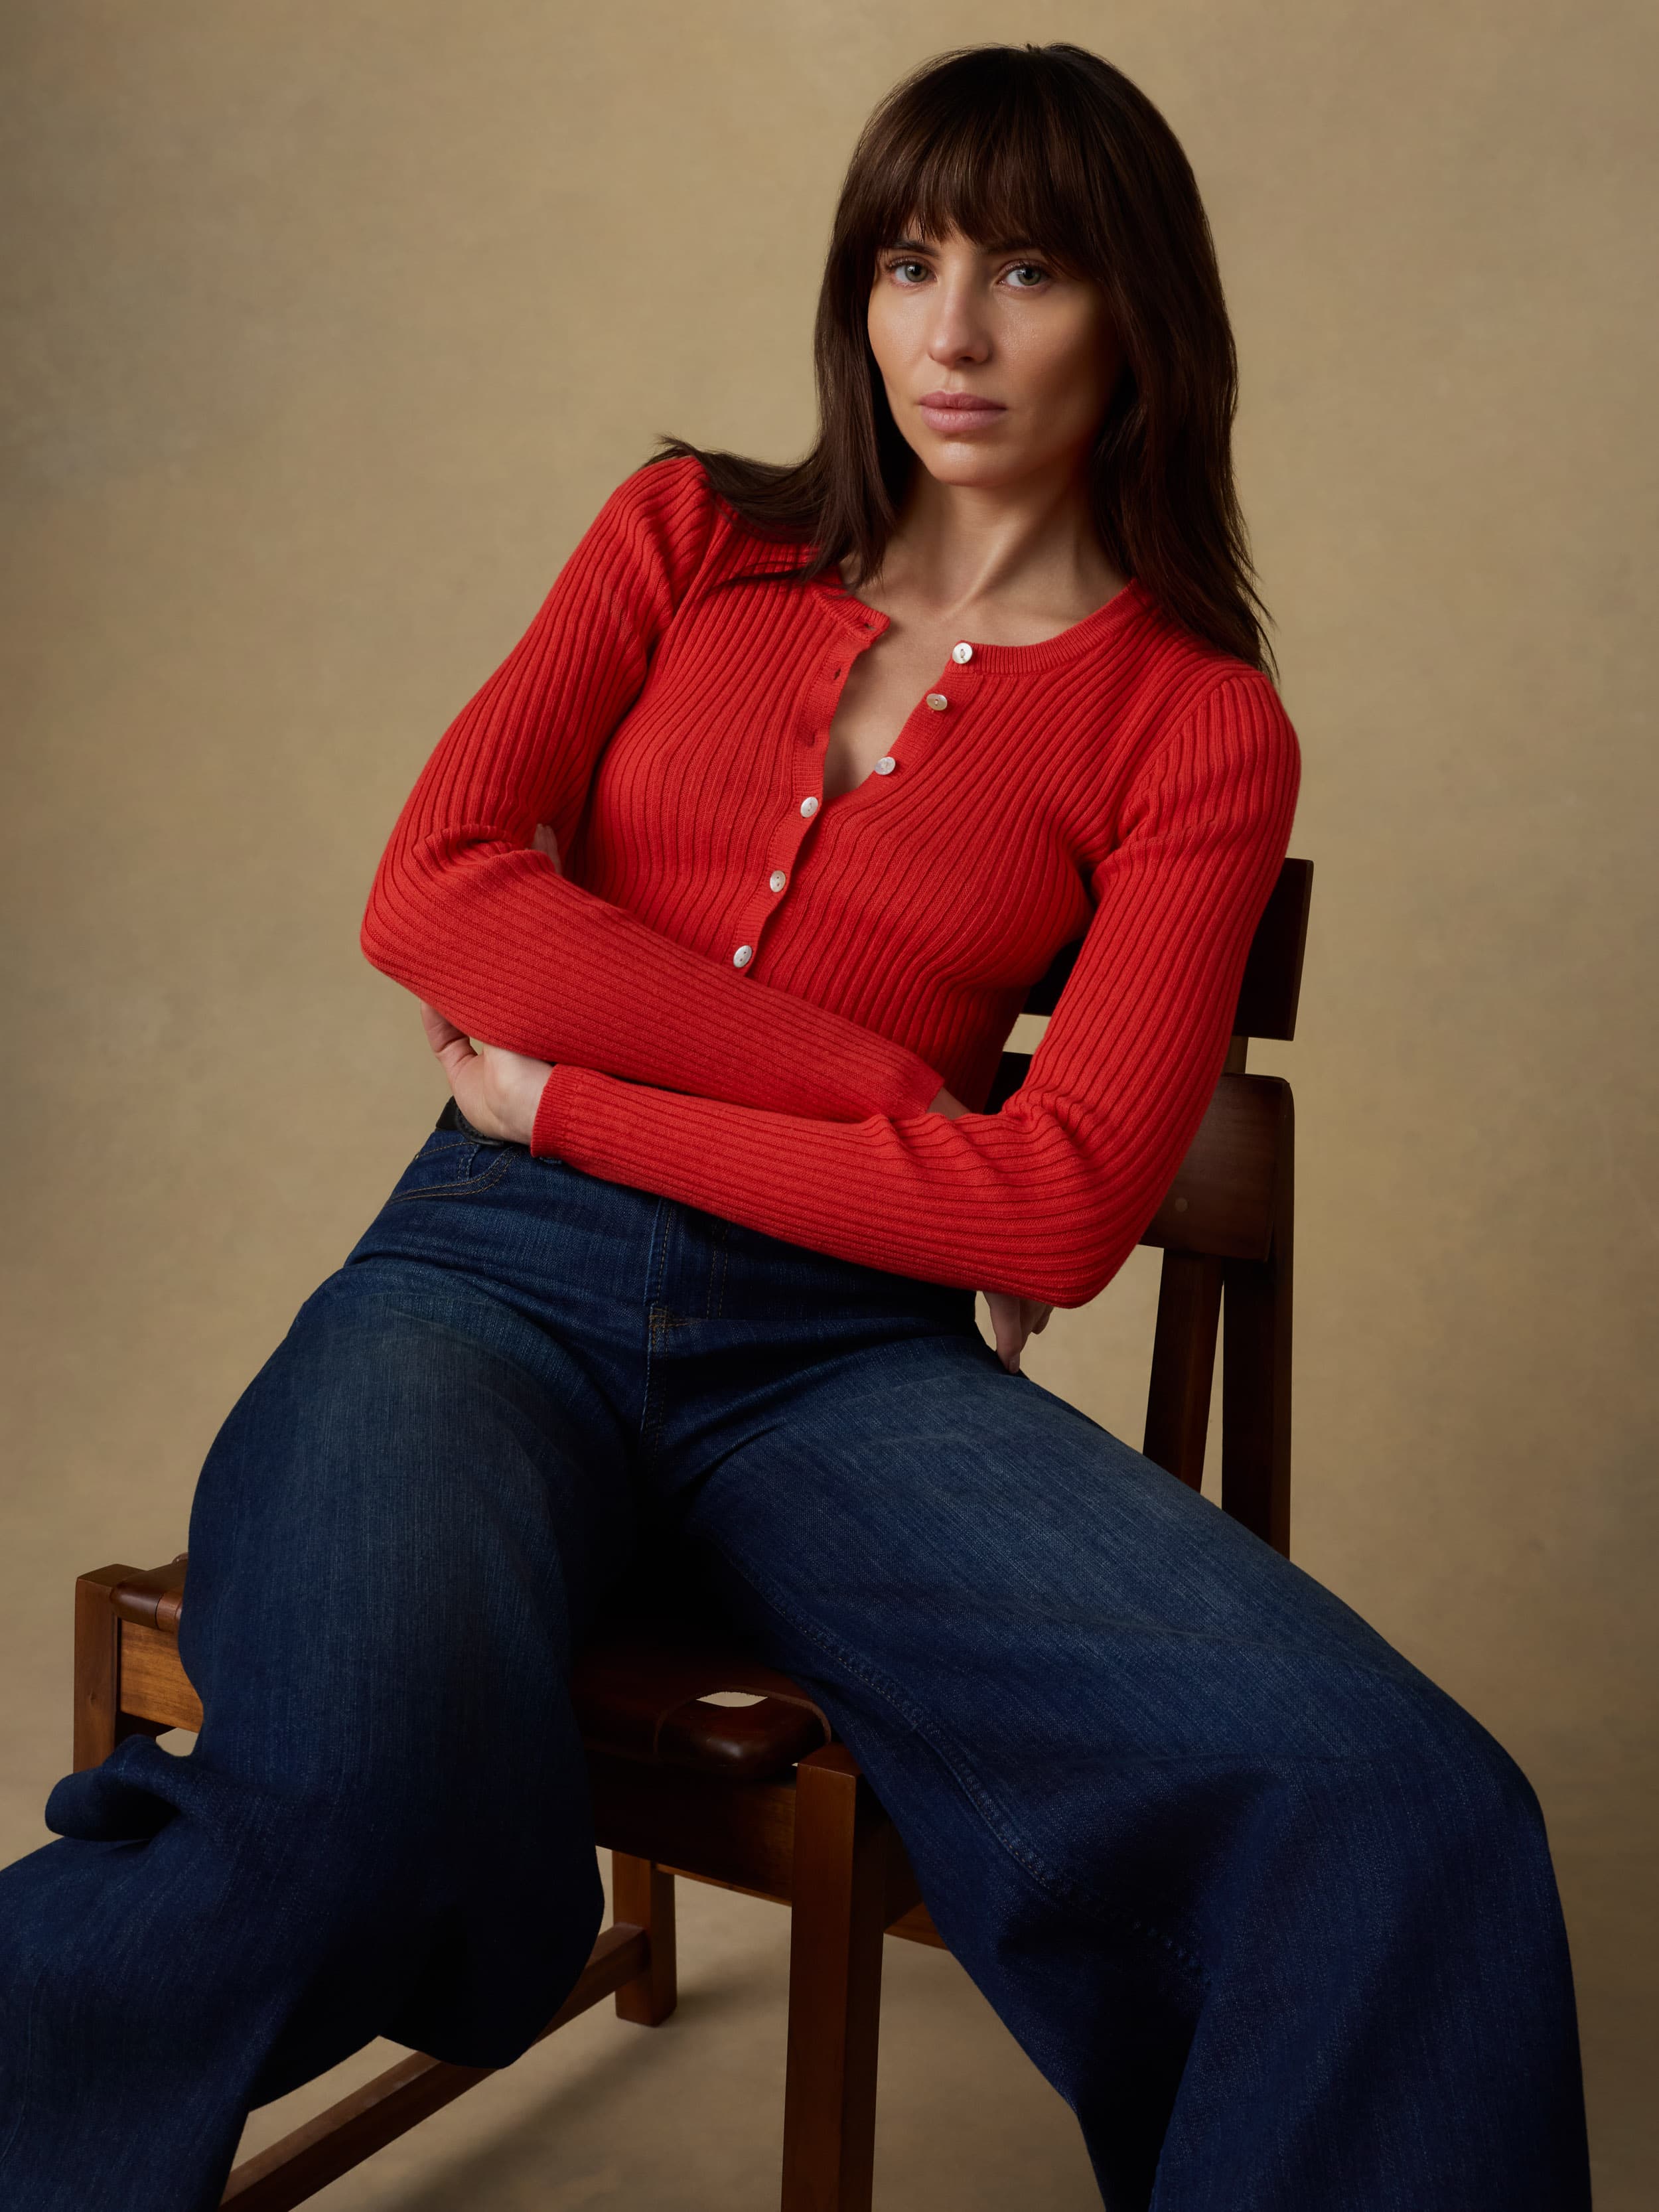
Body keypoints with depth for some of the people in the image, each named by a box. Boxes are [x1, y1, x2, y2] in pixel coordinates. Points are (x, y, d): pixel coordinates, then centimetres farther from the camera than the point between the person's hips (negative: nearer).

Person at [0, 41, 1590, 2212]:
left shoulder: (1201, 728, 7)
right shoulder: (692, 533, 15)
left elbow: (1060, 1211, -5)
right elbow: (431, 895, 0)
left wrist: (570, 1098, -5)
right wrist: (891, 1083, -5)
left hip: (842, 1349, 0)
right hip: (501, 1280, 0)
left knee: (1401, 1815, -26)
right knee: (359, 1808, -36)